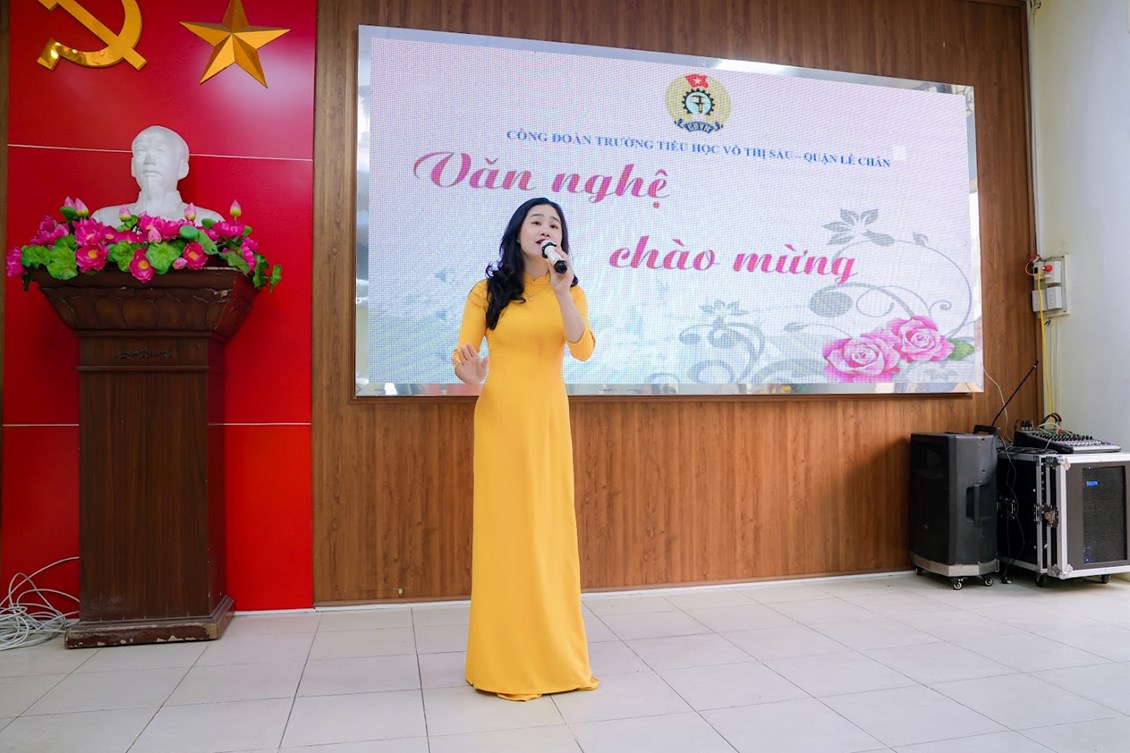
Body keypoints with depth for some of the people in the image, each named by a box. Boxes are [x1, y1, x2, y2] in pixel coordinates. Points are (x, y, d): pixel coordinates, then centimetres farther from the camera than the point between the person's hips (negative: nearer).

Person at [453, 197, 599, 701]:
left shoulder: (571, 293, 7)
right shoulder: (488, 292, 2)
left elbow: (583, 350, -9)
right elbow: (463, 355, -1)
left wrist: (561, 291, -18)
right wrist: (469, 376, -23)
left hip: (549, 419, 2)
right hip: (500, 418, -2)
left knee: (548, 527, 5)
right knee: (501, 525, 0)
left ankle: (553, 652, 19)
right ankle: (503, 659, 12)